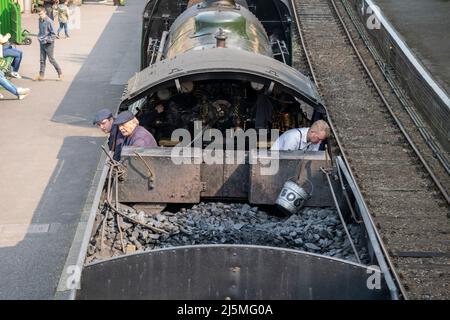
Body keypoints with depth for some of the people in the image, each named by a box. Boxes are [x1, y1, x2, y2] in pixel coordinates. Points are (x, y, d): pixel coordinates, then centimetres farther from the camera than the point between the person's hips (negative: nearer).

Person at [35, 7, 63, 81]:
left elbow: (53, 33, -15)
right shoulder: (40, 20, 6)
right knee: (42, 60, 8)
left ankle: (60, 73, 14)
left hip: (48, 44, -7)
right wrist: (39, 37, 10)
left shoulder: (49, 21, -17)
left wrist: (48, 40, -18)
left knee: (51, 59, 0)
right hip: (42, 43, 7)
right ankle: (41, 75, 11)